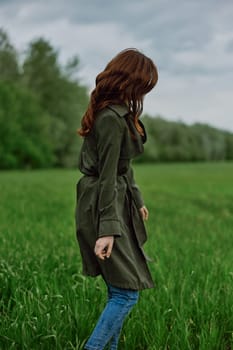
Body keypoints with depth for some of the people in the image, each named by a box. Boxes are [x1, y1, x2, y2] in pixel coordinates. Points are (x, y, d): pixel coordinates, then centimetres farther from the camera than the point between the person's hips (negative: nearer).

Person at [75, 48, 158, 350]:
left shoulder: (117, 113, 11)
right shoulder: (112, 118, -19)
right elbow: (107, 177, -21)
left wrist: (137, 200, 27)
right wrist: (108, 229, -21)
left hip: (119, 203, 10)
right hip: (105, 208, -10)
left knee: (119, 291, 16)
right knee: (126, 293, -7)